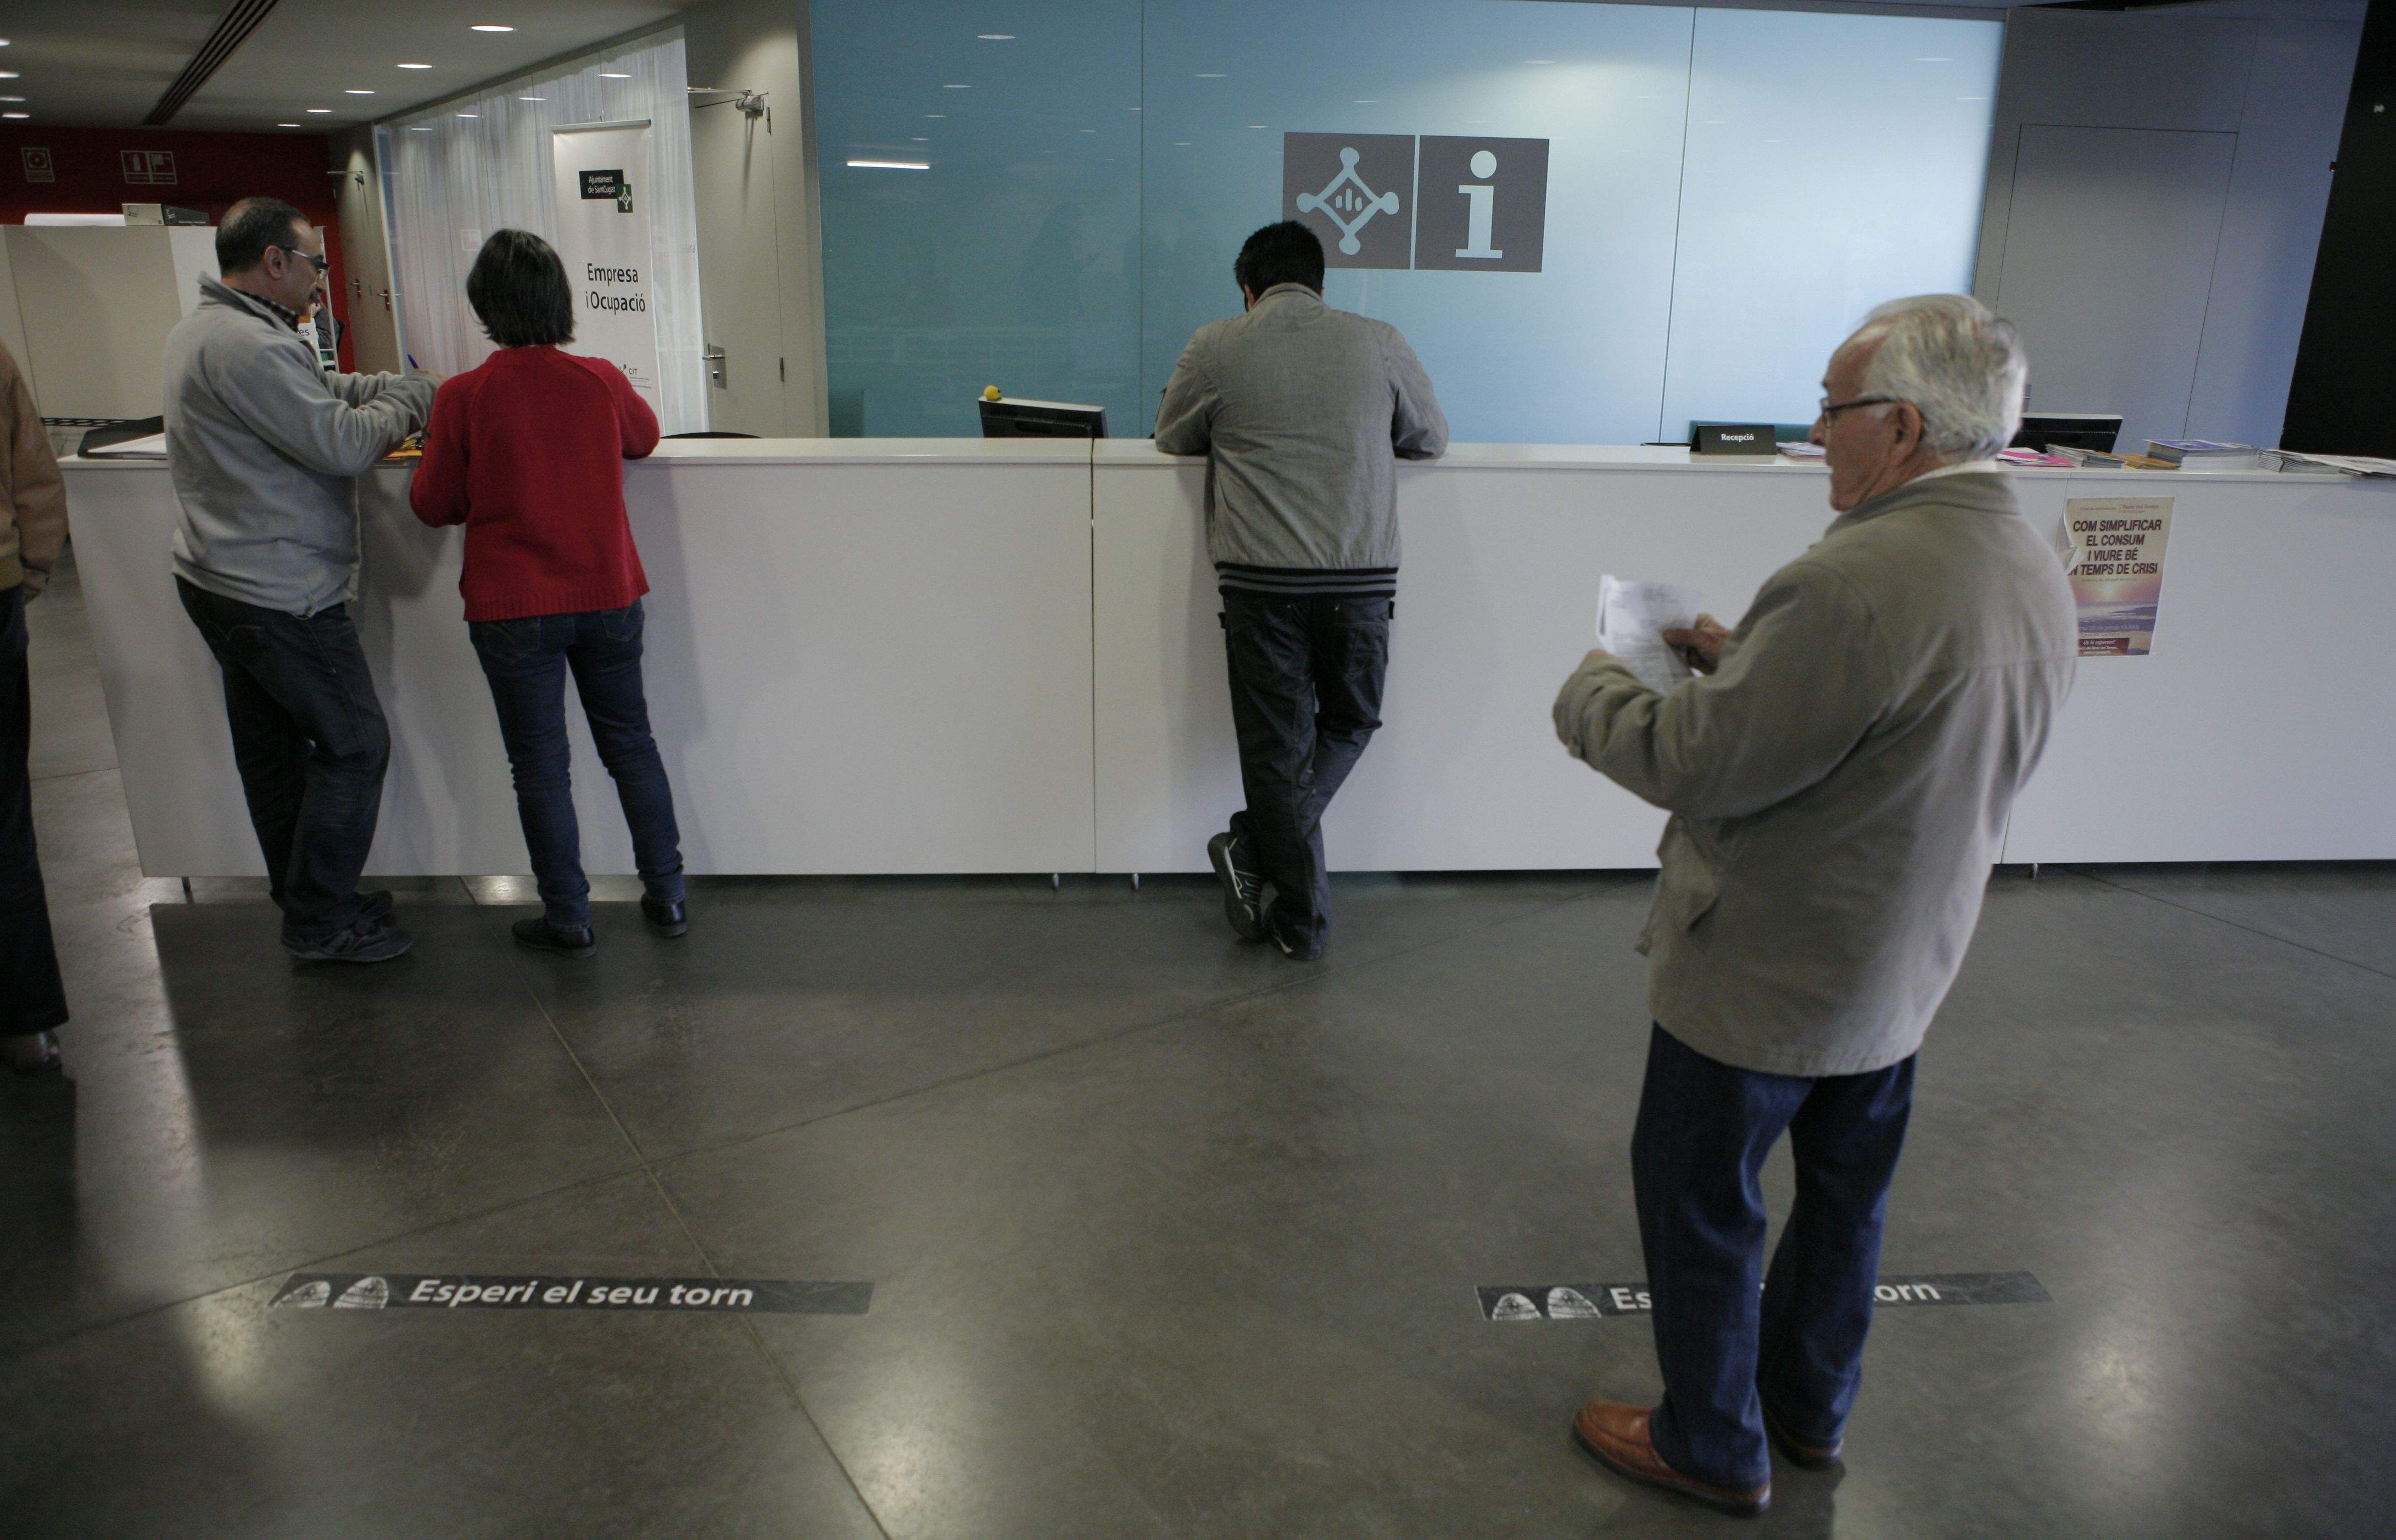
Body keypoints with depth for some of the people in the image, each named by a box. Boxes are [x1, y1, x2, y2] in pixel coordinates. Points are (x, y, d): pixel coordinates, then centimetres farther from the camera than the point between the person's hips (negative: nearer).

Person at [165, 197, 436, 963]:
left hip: (222, 578, 11)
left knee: (272, 743, 17)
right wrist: (412, 396, -7)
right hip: (277, 594, -11)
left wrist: (397, 385, 7)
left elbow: (319, 392, 18)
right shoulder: (247, 346, -22)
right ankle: (322, 922, 6)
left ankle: (306, 899, 30)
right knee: (354, 742, -2)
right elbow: (341, 442, -22)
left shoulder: (206, 327, 13)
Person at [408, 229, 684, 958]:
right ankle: (666, 896, 22)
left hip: (512, 608, -3)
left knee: (540, 765, 7)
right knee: (631, 745, 15)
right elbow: (644, 438, 18)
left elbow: (433, 505, -1)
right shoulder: (601, 380, -4)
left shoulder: (464, 397, -11)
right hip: (608, 596, 3)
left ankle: (568, 919, 15)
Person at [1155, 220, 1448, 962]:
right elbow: (1431, 437, 20)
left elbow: (1173, 439, 18)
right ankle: (1255, 849, 10)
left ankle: (1303, 922, 15)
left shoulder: (1214, 348, 4)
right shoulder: (1380, 343, 8)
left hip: (1261, 580, -1)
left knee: (1277, 748, 8)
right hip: (1361, 576, 1)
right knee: (1349, 724, 21)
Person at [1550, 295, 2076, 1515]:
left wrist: (1593, 693, -9)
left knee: (1699, 1205, 12)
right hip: (1902, 966, 9)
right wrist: (1746, 660, 7)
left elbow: (1698, 769, -27)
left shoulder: (1856, 582, -31)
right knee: (1844, 1195, 25)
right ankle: (1811, 1406, 47)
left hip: (1765, 975, -9)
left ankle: (1712, 1448, 31)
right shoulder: (2034, 572, 0)